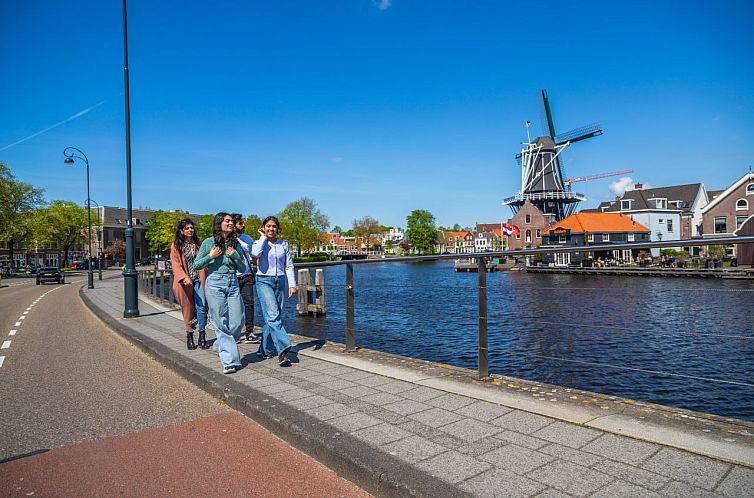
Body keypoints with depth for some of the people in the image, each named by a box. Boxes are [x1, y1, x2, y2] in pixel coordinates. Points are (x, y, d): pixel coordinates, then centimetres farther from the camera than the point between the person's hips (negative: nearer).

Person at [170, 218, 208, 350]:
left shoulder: (197, 243, 11)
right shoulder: (176, 245, 2)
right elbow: (176, 264, -6)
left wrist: (205, 279, 2)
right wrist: (184, 277, -22)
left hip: (198, 279, 2)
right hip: (184, 281, -2)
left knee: (201, 306, -7)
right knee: (187, 308, 5)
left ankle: (202, 336, 0)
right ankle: (189, 336, 17)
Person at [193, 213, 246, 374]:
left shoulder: (234, 244, 10)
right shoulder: (209, 242, 1)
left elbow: (242, 267, 10)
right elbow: (196, 265, 4)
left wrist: (234, 255, -6)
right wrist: (211, 256, -10)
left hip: (233, 283, 4)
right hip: (215, 283, -4)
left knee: (237, 322, 2)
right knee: (221, 324, -2)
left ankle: (220, 346, 30)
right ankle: (229, 361, 3)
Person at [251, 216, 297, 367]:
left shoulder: (284, 244, 10)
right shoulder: (259, 243, 4)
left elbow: (289, 266, 8)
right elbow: (255, 253, -21)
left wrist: (292, 284, -1)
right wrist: (263, 237, -9)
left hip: (280, 281, 3)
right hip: (264, 281, -3)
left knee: (273, 316, 6)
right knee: (272, 315, -17)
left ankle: (265, 349, 20)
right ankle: (283, 349, -24)